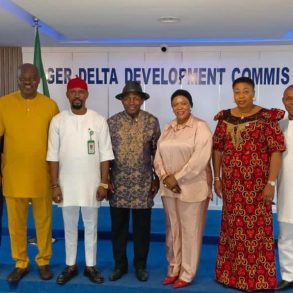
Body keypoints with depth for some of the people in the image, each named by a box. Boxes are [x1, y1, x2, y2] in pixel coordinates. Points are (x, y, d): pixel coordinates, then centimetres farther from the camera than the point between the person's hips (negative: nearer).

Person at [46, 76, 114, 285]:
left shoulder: (99, 120, -4)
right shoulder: (58, 121, -2)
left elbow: (105, 156, -3)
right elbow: (53, 157, -1)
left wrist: (104, 183, -6)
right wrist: (55, 185, -4)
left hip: (91, 184, -1)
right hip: (67, 184, 1)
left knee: (91, 227, 12)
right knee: (70, 227, 14)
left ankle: (90, 266, 26)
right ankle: (71, 266, 29)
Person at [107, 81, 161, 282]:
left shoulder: (152, 122, 0)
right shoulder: (112, 122, 1)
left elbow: (157, 152, 4)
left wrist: (157, 178, 2)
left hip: (143, 184, 0)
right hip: (118, 183, 1)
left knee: (142, 227, 9)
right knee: (118, 227, 10)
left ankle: (141, 265, 26)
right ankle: (120, 264, 27)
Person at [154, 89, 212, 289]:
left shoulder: (200, 127, -7)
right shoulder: (168, 129, 11)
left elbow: (201, 158, -18)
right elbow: (159, 155, 8)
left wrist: (177, 177, -17)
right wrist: (165, 177, -8)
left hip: (192, 187, -5)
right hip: (169, 188, 6)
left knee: (190, 231, 4)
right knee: (173, 230, 13)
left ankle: (186, 274, 17)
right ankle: (173, 269, 26)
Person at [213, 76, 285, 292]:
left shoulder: (266, 117, -6)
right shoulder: (225, 118, 6)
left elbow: (276, 150, -9)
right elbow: (217, 149, 10)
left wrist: (271, 182, -14)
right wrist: (217, 179, 7)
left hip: (257, 183, -4)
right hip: (232, 183, 4)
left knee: (257, 228, 2)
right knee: (232, 227, 12)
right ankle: (231, 273, 28)